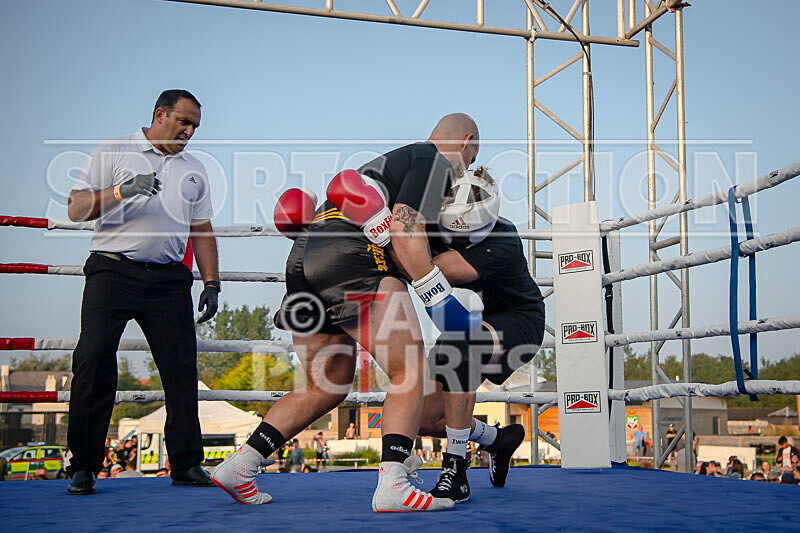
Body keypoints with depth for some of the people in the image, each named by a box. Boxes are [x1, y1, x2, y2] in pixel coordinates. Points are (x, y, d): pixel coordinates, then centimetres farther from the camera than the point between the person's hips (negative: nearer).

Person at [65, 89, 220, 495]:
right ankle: (83, 466, 2)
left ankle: (186, 463, 5)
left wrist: (211, 283, 11)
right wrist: (121, 191, -16)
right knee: (94, 361, -7)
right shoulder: (113, 153, 8)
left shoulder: (194, 170, 21)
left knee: (182, 366, -3)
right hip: (113, 270, -3)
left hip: (169, 279, 4)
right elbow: (76, 209, 0)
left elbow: (202, 230, 21)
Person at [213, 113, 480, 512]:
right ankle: (392, 485, -16)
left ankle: (238, 466, 14)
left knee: (327, 388, 16)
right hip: (351, 256, -9)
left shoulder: (394, 160, 34)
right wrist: (439, 298, -10)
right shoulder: (436, 162, 6)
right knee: (410, 372, -4)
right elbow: (405, 232, -9)